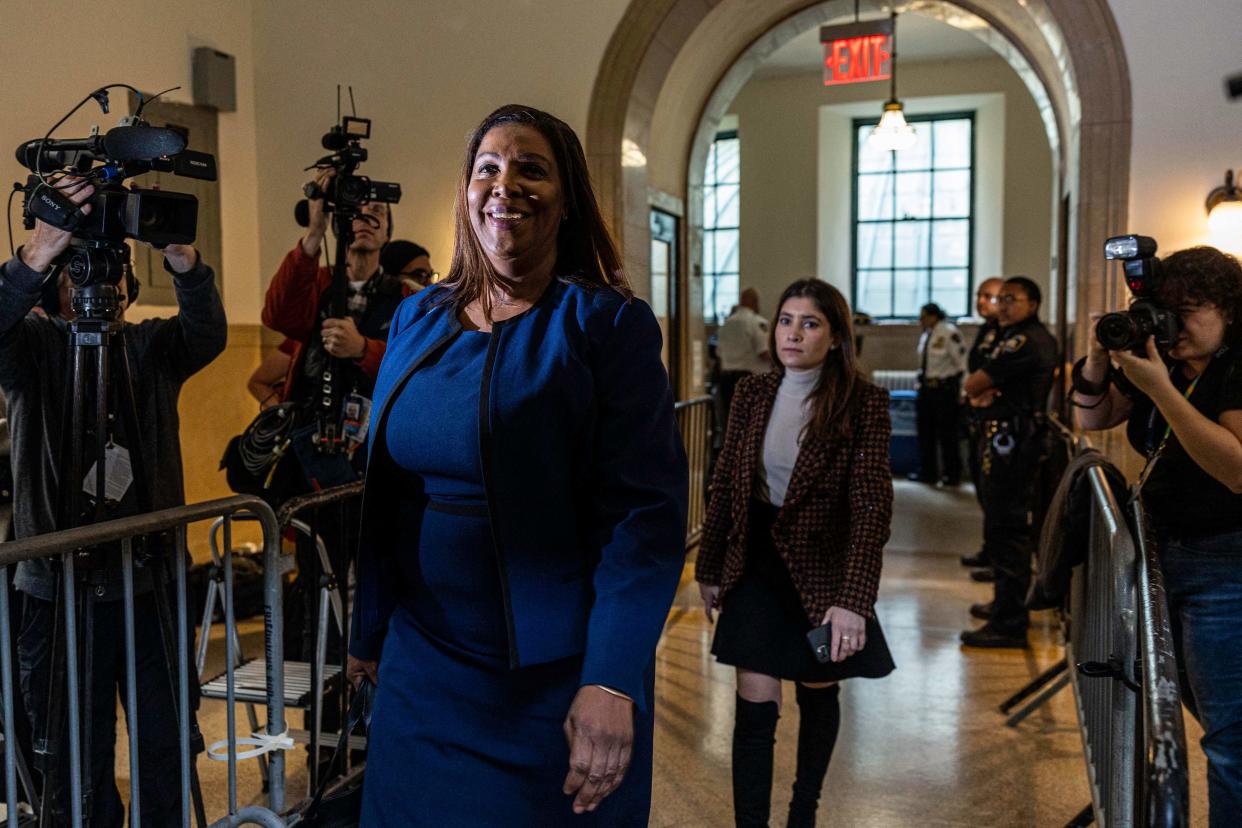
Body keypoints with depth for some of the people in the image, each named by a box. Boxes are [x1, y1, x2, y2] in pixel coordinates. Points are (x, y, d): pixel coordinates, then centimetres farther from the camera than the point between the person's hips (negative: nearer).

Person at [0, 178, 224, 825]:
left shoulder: (151, 347, 8)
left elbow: (208, 334, -13)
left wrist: (181, 255, -30)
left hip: (151, 581, 2)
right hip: (59, 587, -1)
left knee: (167, 753, 9)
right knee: (75, 766, 8)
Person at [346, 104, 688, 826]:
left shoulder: (608, 324, -10)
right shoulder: (417, 321, 5)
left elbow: (647, 513, -17)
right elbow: (383, 490, 10)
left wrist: (612, 683, -24)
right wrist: (369, 633, 14)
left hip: (557, 679, -4)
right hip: (421, 665, 5)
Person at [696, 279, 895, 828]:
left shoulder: (863, 402, -14)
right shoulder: (752, 394, -3)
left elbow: (872, 504, -21)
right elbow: (726, 485, 5)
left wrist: (853, 599, -30)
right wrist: (709, 568, 8)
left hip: (823, 569, -2)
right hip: (756, 564, 2)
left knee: (817, 695, 17)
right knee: (755, 706, -3)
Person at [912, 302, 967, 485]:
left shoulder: (949, 333, -15)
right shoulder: (925, 335, 9)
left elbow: (961, 361, -12)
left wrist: (952, 385, -9)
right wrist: (923, 381, 13)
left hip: (944, 388, -8)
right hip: (927, 387, 8)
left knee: (947, 432, 0)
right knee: (925, 431, 12)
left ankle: (953, 475, 12)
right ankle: (927, 472, 23)